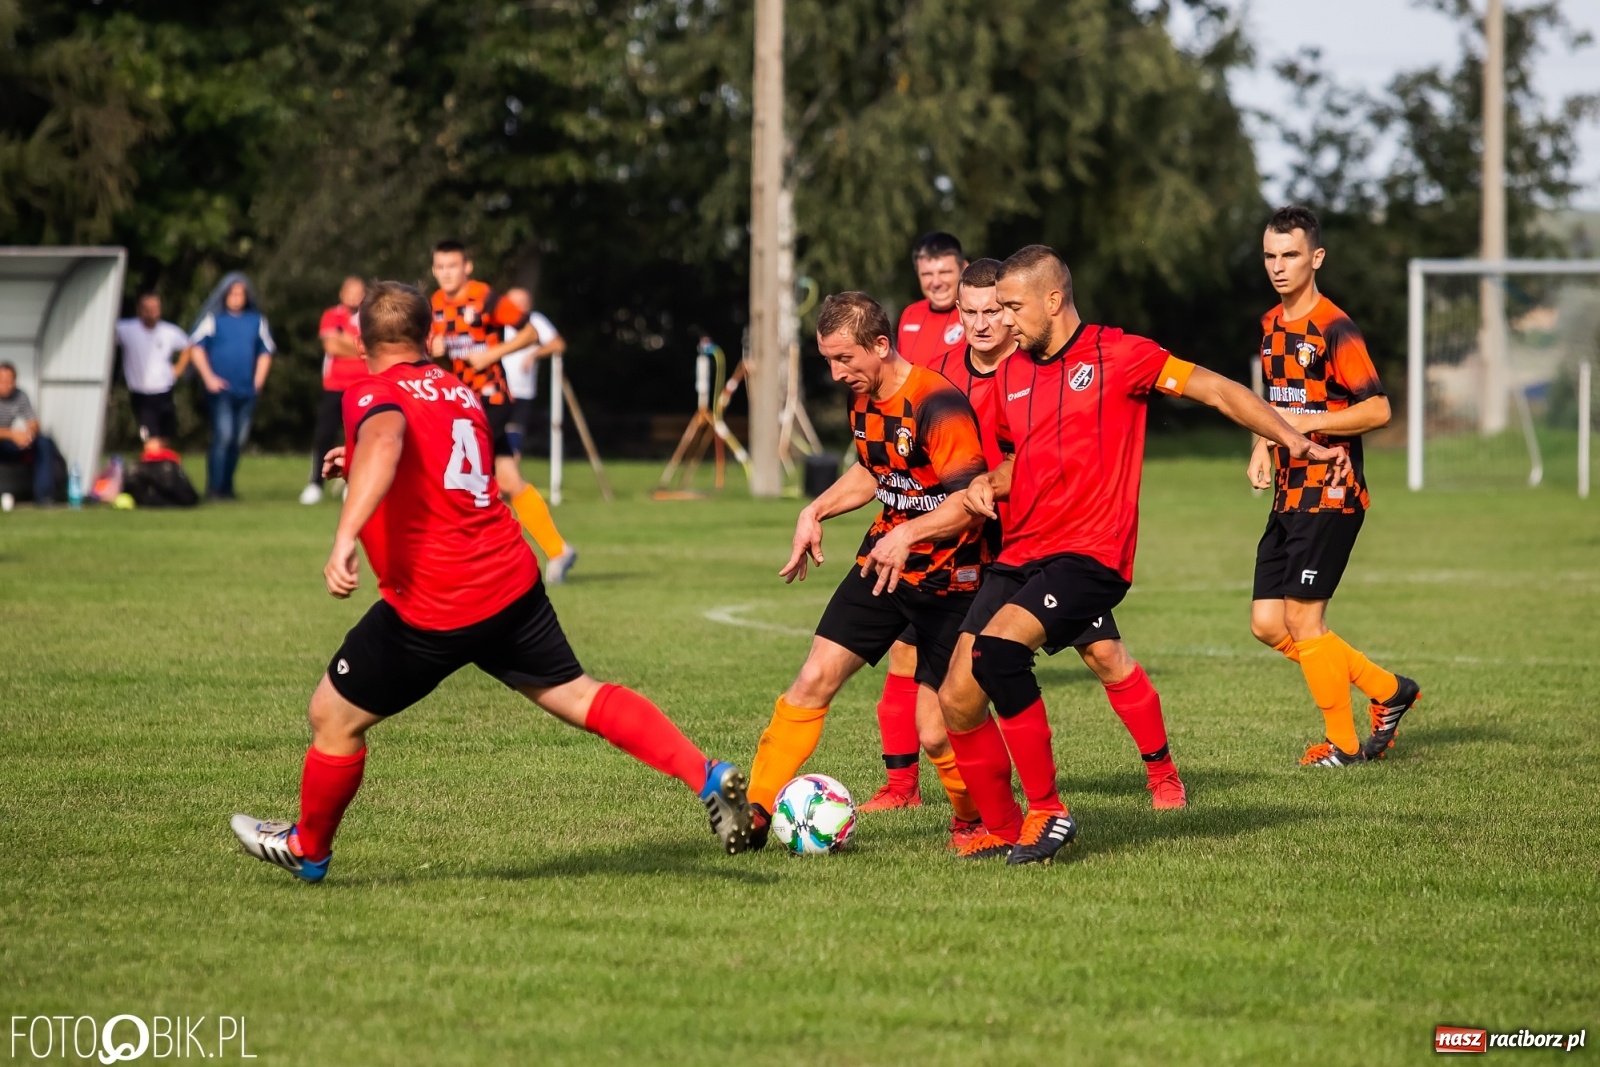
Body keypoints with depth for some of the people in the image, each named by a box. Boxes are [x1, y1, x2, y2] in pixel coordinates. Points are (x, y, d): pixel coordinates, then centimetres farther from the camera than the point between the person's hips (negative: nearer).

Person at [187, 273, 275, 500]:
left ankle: (227, 488, 16)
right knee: (223, 436, -15)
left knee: (239, 440, 6)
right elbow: (196, 347, 0)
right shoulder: (213, 318, 0)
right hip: (221, 389, -4)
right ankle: (214, 488, -12)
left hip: (247, 391, 4)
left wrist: (258, 381, 8)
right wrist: (209, 378, -7)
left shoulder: (256, 320, 10)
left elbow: (266, 351, 18)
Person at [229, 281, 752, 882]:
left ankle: (308, 850, 26)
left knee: (333, 716, 10)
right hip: (513, 581, 7)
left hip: (433, 607, -7)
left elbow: (384, 443, -33)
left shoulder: (374, 394, -8)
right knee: (578, 696, 10)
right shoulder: (460, 392, 16)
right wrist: (360, 468, 39)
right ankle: (708, 778, -2)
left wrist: (345, 537, -44)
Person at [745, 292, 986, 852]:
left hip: (947, 578, -7)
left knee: (934, 732, -7)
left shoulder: (938, 406, -23)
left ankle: (975, 818, 20)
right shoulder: (863, 399, 3)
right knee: (814, 680, -5)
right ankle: (756, 812, 0)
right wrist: (816, 511, 12)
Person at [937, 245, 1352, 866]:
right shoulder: (1009, 377, 15)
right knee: (957, 700, -5)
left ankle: (1046, 812, -18)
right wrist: (988, 484, 10)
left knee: (997, 650, -30)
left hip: (1089, 557, -7)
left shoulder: (1116, 355, -3)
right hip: (1019, 555, 7)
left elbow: (1213, 390, -3)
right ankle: (1000, 831, 14)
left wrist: (1293, 440, -13)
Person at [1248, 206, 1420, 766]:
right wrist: (1262, 446, 11)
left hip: (1328, 494, -9)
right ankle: (1387, 691, 19)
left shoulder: (1334, 329, -14)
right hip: (1289, 495, 9)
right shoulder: (1271, 325, 13)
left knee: (1302, 619, -7)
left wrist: (1306, 423, -23)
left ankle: (1343, 742, 8)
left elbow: (1378, 409, -18)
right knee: (1267, 624, 6)